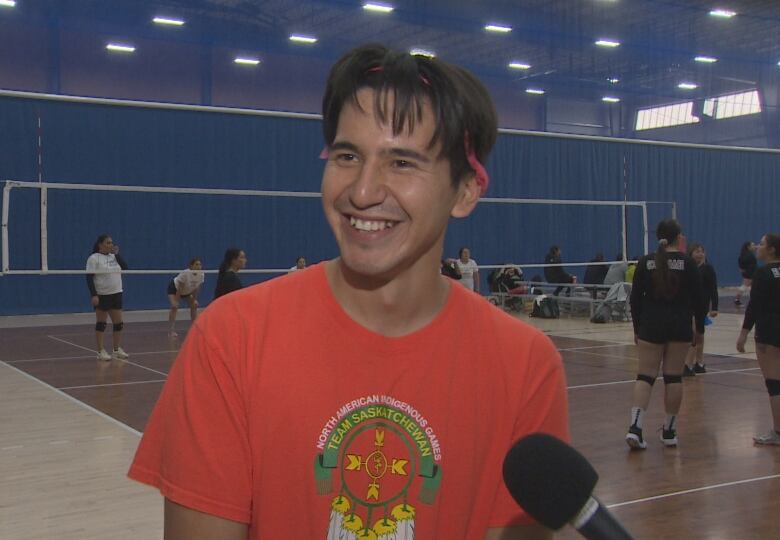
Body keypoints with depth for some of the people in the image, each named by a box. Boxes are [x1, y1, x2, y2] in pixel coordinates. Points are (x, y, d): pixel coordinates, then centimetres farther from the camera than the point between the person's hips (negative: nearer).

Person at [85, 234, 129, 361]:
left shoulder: (114, 256, 11)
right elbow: (89, 278, -13)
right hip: (101, 295, -6)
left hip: (116, 294, 6)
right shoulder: (94, 258, -9)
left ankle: (117, 350, 17)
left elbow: (125, 268, 1)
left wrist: (117, 254, -4)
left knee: (118, 323, 6)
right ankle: (101, 351, 6)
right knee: (101, 323, 0)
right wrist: (93, 295, -20)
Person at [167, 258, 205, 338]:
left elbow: (197, 288, -8)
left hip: (187, 290, 6)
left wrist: (194, 299, -7)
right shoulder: (185, 274, -38)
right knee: (174, 306, -23)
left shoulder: (201, 275, -22)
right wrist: (176, 301, -28)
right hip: (174, 287, -6)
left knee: (194, 305, 1)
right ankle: (171, 331, -20)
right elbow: (179, 289, -31)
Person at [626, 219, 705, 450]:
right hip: (680, 326, -1)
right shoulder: (687, 262, -2)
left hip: (651, 325, 1)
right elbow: (697, 298, -1)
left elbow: (635, 298, 3)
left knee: (645, 376, 0)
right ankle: (669, 431, 13)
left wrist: (637, 329, 11)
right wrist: (700, 327, 9)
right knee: (673, 377, 6)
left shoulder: (645, 262, 2)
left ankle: (635, 427, -15)